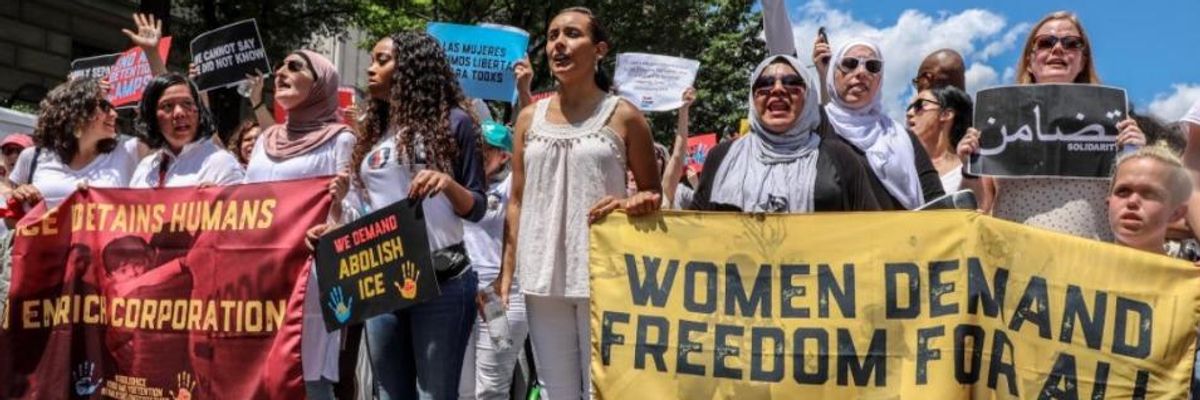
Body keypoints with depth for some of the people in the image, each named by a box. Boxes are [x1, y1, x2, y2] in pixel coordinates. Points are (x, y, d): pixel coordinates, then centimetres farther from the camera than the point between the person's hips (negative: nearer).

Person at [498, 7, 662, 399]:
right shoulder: (529, 117, 10)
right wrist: (506, 270, 7)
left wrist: (629, 205, -16)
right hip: (542, 276, 4)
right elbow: (517, 201, 12)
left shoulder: (623, 115, 0)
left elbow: (653, 194, 6)